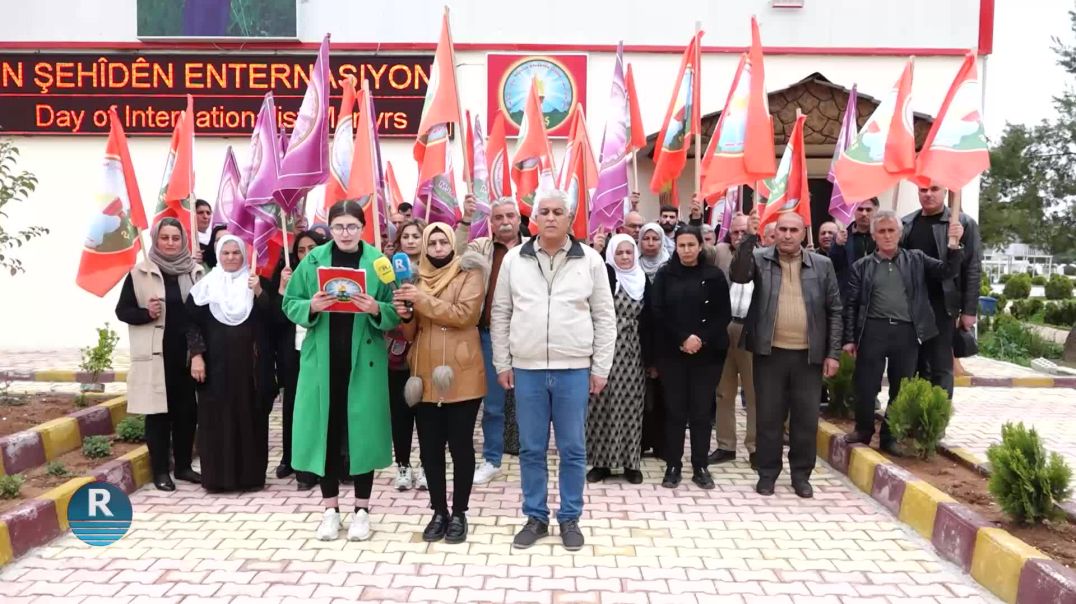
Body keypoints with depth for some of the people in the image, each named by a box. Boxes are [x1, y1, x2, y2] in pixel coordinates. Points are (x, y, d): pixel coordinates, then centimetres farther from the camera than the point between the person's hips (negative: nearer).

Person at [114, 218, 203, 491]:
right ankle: (160, 471, 13)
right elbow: (122, 311, 1)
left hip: (187, 352, 3)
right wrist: (146, 314, -17)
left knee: (187, 410, 9)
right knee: (158, 412, 2)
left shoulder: (195, 271, 6)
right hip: (155, 354, -3)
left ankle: (183, 466, 23)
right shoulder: (140, 273, -2)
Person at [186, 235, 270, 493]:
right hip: (215, 362, -1)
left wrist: (259, 292, -17)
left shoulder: (255, 281, 7)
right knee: (216, 416, 1)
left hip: (248, 362, 1)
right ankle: (217, 476, 9)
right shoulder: (206, 284, 4)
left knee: (249, 415, 3)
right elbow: (191, 321, 1)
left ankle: (250, 473, 11)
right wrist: (196, 354, -9)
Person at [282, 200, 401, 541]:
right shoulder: (313, 260, 2)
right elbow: (289, 304, 5)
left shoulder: (378, 262, -1)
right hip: (322, 360, 1)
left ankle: (361, 510, 18)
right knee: (326, 428, 6)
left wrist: (376, 310, -21)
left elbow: (396, 313, 0)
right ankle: (330, 509, 20)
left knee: (363, 429, 4)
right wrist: (311, 307, -15)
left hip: (364, 361, -1)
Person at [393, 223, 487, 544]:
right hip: (426, 376, 5)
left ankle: (459, 514, 15)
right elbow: (410, 333, 16)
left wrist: (423, 299, -20)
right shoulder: (417, 279, 14)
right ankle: (439, 512, 21)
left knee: (460, 445, 2)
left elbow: (464, 314, -17)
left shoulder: (469, 274, 0)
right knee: (429, 447, 8)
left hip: (460, 375, -5)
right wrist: (405, 315, -6)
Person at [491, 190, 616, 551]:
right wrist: (502, 364, 4)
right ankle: (535, 517, 24)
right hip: (526, 370, 1)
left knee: (573, 450, 8)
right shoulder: (514, 259, 3)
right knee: (531, 450, 9)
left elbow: (604, 317, 3)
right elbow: (500, 315, 7)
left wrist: (600, 368, 0)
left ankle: (570, 518, 23)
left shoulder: (590, 260, 0)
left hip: (574, 370, -1)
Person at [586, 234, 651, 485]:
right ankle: (601, 461, 11)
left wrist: (648, 356, 9)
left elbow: (647, 321, 11)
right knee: (603, 405, 1)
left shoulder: (643, 281, 9)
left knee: (630, 406, 6)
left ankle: (631, 462, 15)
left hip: (632, 353, 3)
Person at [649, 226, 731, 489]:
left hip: (707, 353, 0)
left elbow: (723, 314, 0)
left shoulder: (714, 276, 3)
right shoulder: (665, 275, 4)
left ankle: (700, 467, 14)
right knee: (675, 411, 3)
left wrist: (701, 339, -12)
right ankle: (673, 466, 12)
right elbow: (657, 312, -3)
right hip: (671, 353, 0)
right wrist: (683, 338, -12)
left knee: (701, 411, 4)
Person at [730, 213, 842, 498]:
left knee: (806, 417, 9)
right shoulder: (760, 259, 1)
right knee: (769, 416, 7)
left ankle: (801, 474, 25)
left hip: (808, 354, 1)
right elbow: (737, 275, -19)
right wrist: (750, 238, -28)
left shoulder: (822, 265, 4)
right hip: (770, 352, -1)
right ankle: (767, 472, 22)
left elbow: (834, 311, 6)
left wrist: (833, 353, 1)